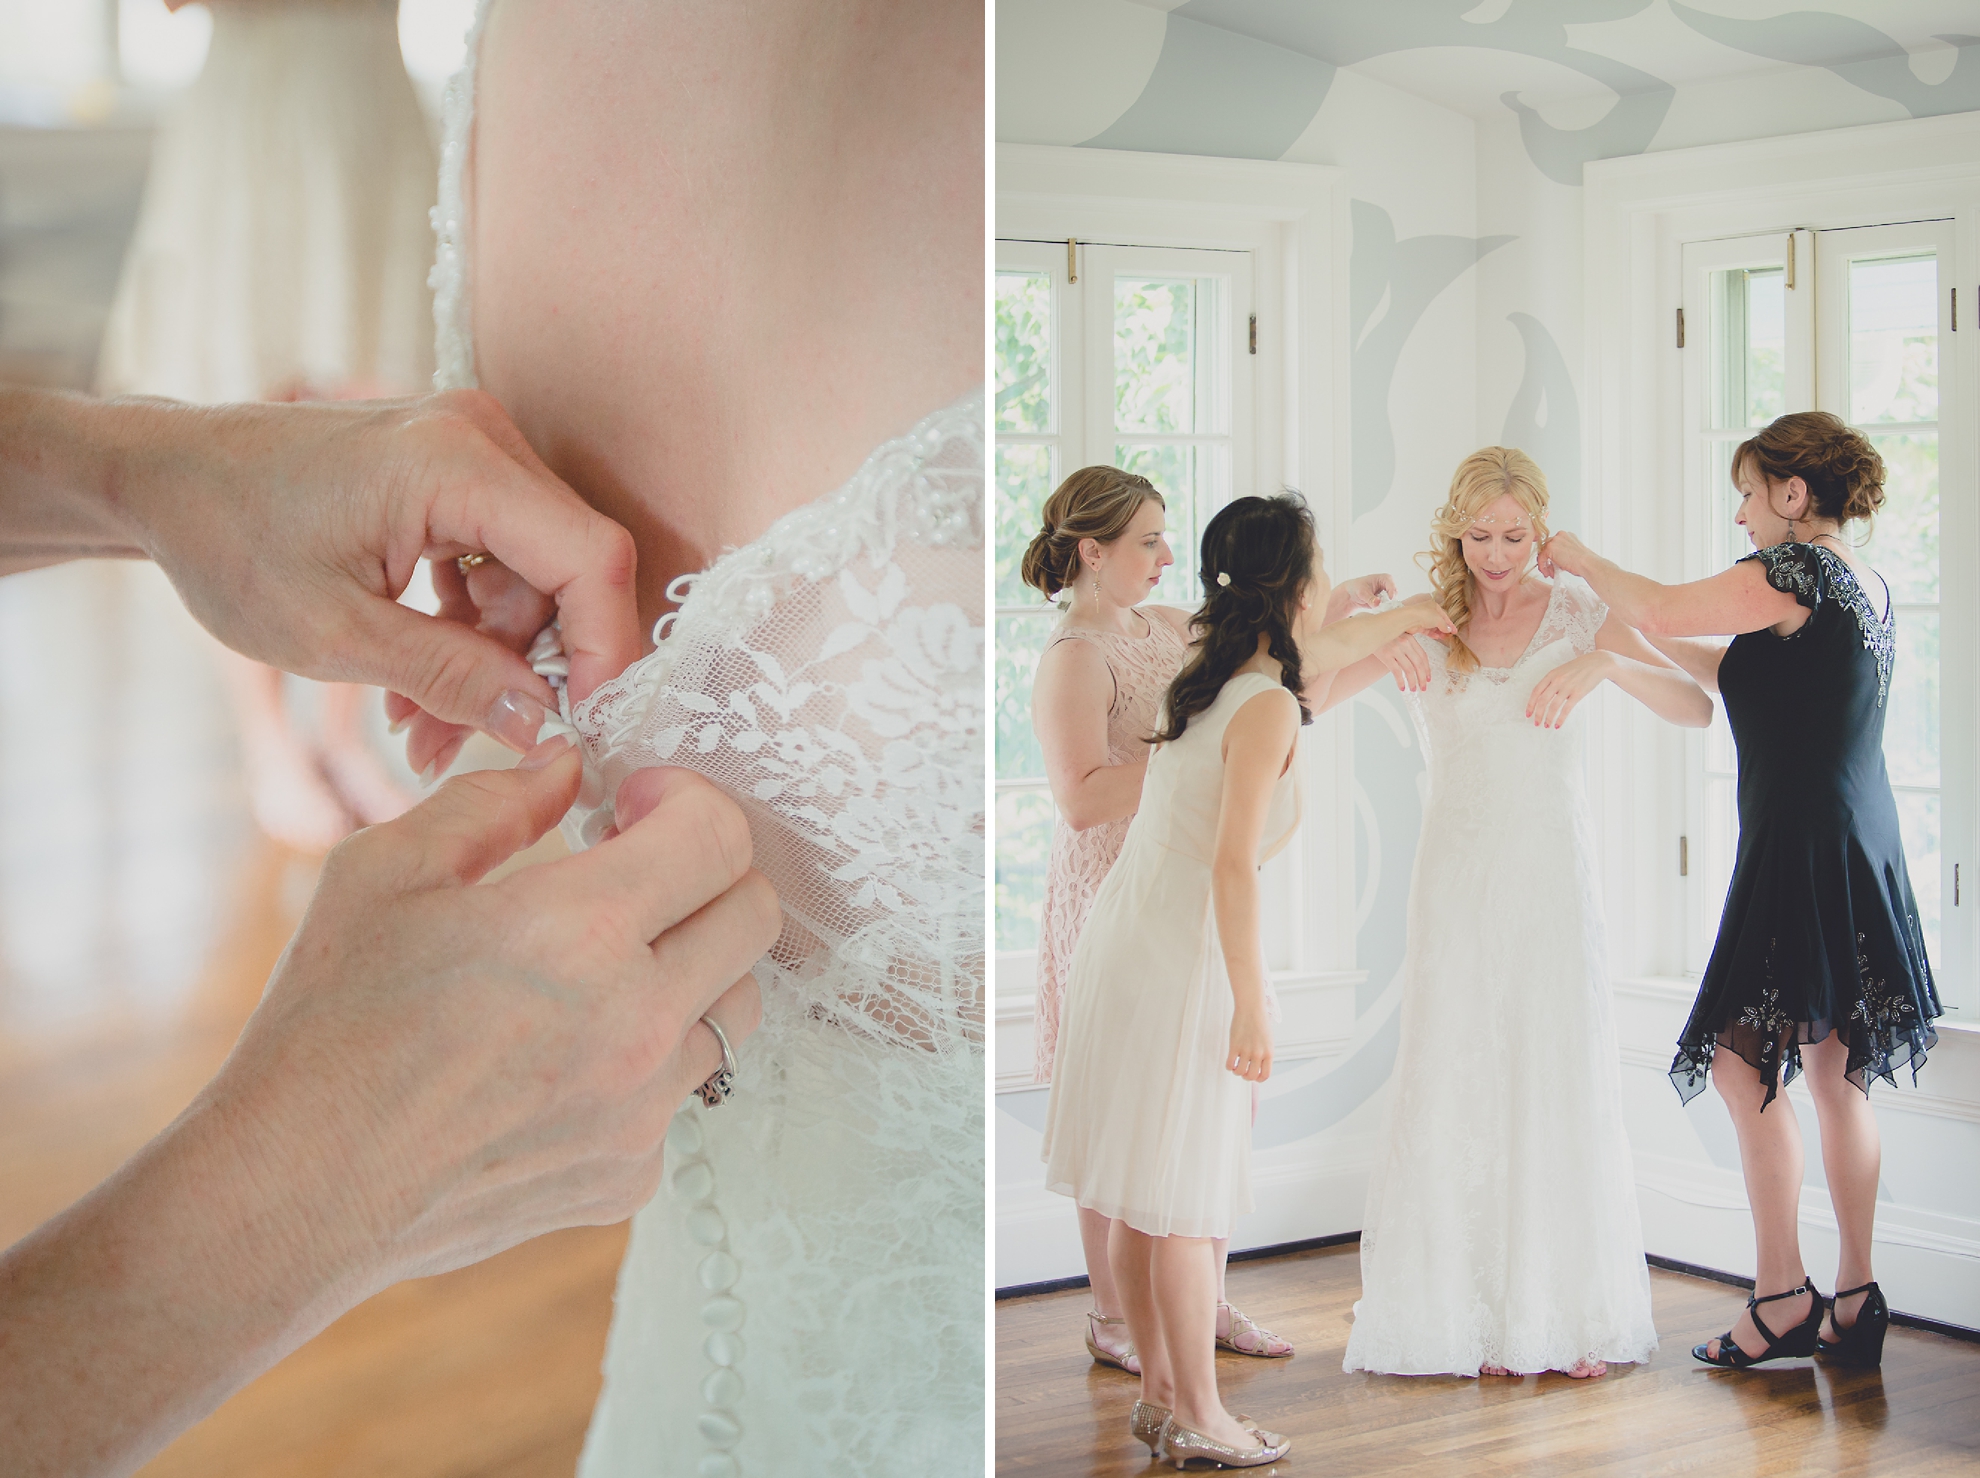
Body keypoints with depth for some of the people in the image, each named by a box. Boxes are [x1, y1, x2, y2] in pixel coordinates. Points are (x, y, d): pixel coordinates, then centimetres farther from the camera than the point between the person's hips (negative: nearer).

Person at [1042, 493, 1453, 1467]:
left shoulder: (1209, 671, 12)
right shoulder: (1268, 706, -15)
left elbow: (1321, 649, 35)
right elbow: (1232, 865, -21)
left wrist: (1407, 614, 48)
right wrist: (1251, 1009, -19)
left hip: (1125, 938, 9)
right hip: (1184, 959, -9)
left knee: (1139, 1197, 14)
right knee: (1183, 1201, 0)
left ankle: (1158, 1392, 24)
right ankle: (1196, 1417, 9)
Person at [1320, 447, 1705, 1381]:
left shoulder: (1574, 612, 2)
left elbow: (1695, 709, -5)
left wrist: (1605, 663, -22)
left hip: (1554, 874, 0)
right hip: (1457, 881, 0)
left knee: (1564, 1085, 1)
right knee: (1463, 1091, -1)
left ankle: (1575, 1316, 10)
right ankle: (1483, 1313, 7)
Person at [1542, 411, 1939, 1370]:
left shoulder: (1795, 570, -12)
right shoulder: (1866, 587, 16)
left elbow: (1663, 612, -15)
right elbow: (1750, 681, 22)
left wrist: (1577, 558, 2)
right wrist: (1636, 634, 22)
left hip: (1800, 850, -9)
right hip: (1862, 853, 9)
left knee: (1743, 1062, -4)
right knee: (1835, 1074, 11)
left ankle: (1782, 1295, -3)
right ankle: (1855, 1301, 14)